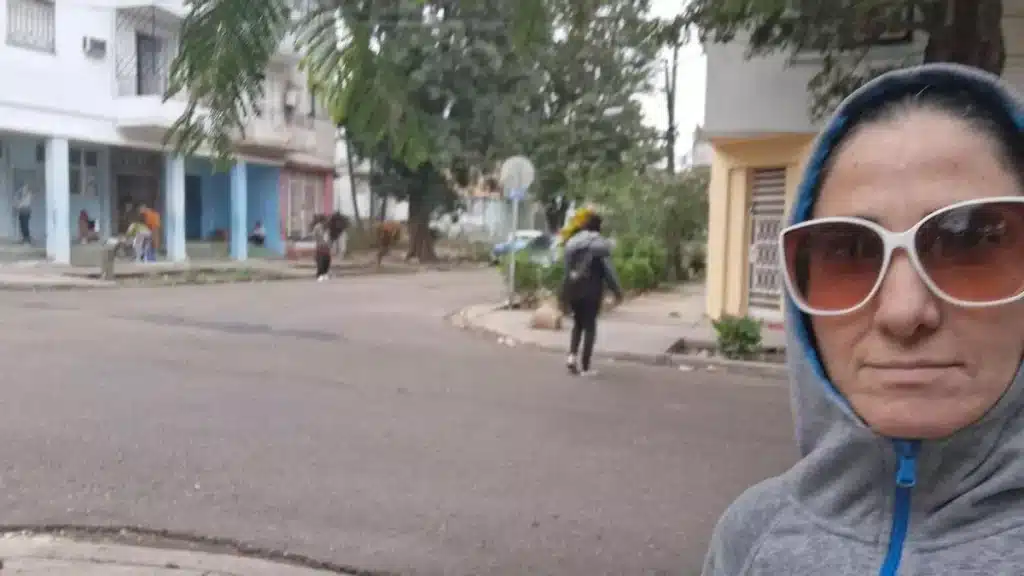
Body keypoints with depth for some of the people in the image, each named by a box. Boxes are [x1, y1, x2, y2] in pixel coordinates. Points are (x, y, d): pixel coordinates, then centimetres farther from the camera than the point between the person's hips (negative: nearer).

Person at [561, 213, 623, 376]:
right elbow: (608, 269, -9)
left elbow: (566, 269, 7)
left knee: (578, 322, 21)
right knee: (590, 325, 4)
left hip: (573, 288, 4)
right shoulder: (601, 243, -7)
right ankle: (585, 367, 3)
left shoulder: (572, 242, 6)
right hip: (592, 290, -4)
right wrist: (617, 291, 0)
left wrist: (564, 295, 12)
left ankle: (572, 355, 1)